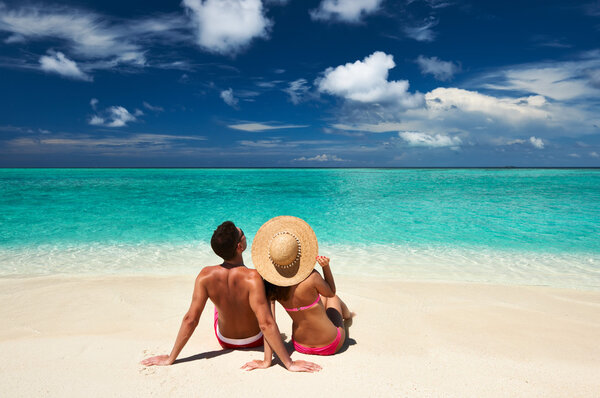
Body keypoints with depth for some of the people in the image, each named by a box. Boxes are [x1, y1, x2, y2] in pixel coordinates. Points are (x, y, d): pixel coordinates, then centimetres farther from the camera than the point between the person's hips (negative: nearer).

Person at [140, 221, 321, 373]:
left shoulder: (205, 276, -26)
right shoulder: (252, 278, -36)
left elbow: (190, 319, -23)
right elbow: (266, 324, -37)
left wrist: (170, 358, -12)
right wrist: (290, 363, -31)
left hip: (225, 341, 3)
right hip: (255, 340, -2)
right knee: (269, 291, 24)